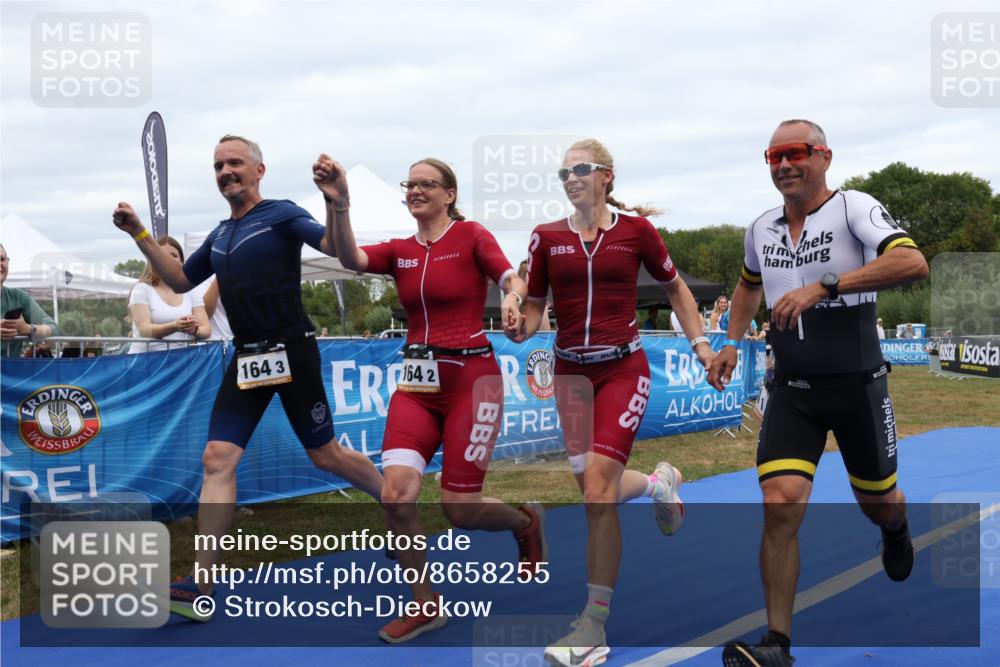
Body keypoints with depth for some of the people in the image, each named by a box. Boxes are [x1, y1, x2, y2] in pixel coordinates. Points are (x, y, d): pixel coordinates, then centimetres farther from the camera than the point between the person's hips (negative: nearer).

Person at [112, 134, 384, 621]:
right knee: (217, 460, -5)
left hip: (291, 352, -6)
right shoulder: (220, 235, 16)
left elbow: (339, 248, -20)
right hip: (246, 358, 6)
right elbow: (179, 280, 26)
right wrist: (140, 235, 18)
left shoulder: (281, 215, -5)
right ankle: (199, 589, -7)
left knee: (325, 455, 4)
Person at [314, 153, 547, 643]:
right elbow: (350, 258, -11)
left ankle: (526, 522, 31)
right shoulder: (399, 251, 8)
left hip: (470, 378, -4)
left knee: (459, 508, -4)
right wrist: (338, 205, -29)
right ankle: (426, 605, 5)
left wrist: (512, 300, -37)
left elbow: (513, 280, -13)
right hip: (416, 382, 4)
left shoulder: (471, 236, -2)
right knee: (395, 494, -15)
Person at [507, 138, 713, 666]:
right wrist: (517, 328, -17)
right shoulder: (547, 237, 3)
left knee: (598, 492, -14)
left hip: (622, 369, -4)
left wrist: (700, 342, 5)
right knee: (597, 489, 8)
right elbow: (532, 310, 5)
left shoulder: (635, 229, -2)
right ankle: (659, 483, 45)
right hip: (571, 371, 4)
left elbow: (675, 288, 11)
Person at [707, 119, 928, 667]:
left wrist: (824, 286, -33)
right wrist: (732, 343, 17)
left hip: (858, 385, -3)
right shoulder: (761, 229, 7)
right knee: (780, 505, -14)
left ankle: (896, 533, 56)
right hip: (792, 391, 3)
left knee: (878, 503, 16)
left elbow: (912, 262, -29)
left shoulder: (854, 208, -12)